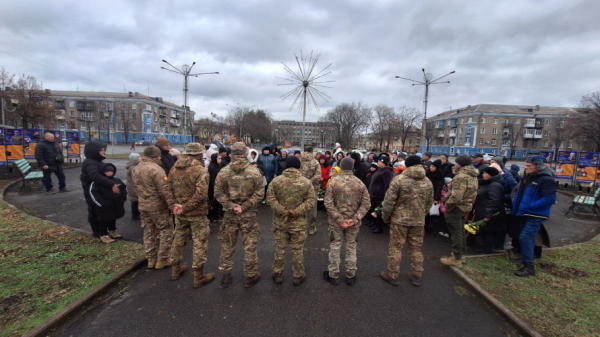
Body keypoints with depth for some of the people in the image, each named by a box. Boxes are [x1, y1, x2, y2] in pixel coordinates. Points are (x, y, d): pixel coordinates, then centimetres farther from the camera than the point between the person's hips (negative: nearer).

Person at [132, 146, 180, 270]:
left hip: (143, 205, 8)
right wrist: (172, 204, -22)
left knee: (149, 232, 17)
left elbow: (136, 187, 16)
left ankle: (151, 259, 27)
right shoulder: (156, 169, -20)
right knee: (166, 232, 6)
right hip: (158, 206, -8)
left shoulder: (136, 169, 8)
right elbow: (165, 189, -24)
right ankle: (163, 259, 13)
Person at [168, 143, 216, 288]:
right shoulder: (200, 170, -19)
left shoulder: (174, 169, 3)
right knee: (199, 243, 5)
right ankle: (198, 276, 15)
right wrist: (186, 207, -20)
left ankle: (176, 269, 39)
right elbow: (201, 194, -29)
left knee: (178, 239, 22)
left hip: (179, 213, 7)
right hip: (197, 213, -7)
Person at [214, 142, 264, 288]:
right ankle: (250, 276, 24)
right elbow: (259, 193, -12)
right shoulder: (254, 172, -9)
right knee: (250, 246, 12)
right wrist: (244, 206, -10)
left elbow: (218, 193, -7)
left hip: (230, 214, 2)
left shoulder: (223, 172, -5)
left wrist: (231, 206, -8)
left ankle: (226, 275, 30)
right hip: (249, 214, -1)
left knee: (227, 245, 16)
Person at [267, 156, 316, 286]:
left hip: (280, 221, 1)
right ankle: (298, 276, 27)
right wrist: (297, 211, -14)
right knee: (297, 250, 13)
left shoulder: (276, 180, -5)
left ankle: (277, 274, 30)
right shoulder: (306, 182, -7)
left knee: (280, 249, 15)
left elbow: (270, 198, -9)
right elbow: (311, 201, -11)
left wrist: (282, 211, -11)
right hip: (298, 223, -1)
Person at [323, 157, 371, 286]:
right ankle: (351, 276, 30)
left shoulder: (334, 182, -10)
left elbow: (328, 203, -15)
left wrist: (339, 219, -14)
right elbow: (366, 204, -6)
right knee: (351, 248, 16)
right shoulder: (360, 184, -3)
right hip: (353, 222, 2)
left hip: (336, 221, -1)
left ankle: (333, 275, 27)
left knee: (335, 247, 13)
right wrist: (355, 219, -11)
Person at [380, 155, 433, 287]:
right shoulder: (427, 182, 3)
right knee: (416, 249, 16)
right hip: (418, 221, 5)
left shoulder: (399, 179, -14)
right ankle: (416, 276, 29)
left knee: (396, 248, 7)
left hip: (400, 219, -4)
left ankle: (392, 276, 19)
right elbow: (429, 203, 12)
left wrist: (386, 216, 1)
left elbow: (389, 201, -12)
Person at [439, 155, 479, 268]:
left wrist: (447, 204, -14)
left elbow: (456, 197, -30)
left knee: (456, 232, 0)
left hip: (456, 208, -10)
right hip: (466, 207, 10)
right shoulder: (473, 176, 9)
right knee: (461, 231, 21)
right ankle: (460, 254, 34)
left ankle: (456, 258, 10)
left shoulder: (461, 177, -24)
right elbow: (473, 193, 14)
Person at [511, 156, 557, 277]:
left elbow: (550, 199, -24)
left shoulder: (546, 180, -16)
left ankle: (529, 266, -6)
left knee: (525, 237, -14)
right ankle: (527, 259, 32)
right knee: (529, 237, 18)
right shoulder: (527, 177, 10)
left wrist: (530, 206, -23)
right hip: (526, 214, 9)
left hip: (536, 216, -9)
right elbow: (520, 193, 17)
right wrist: (515, 208, 8)